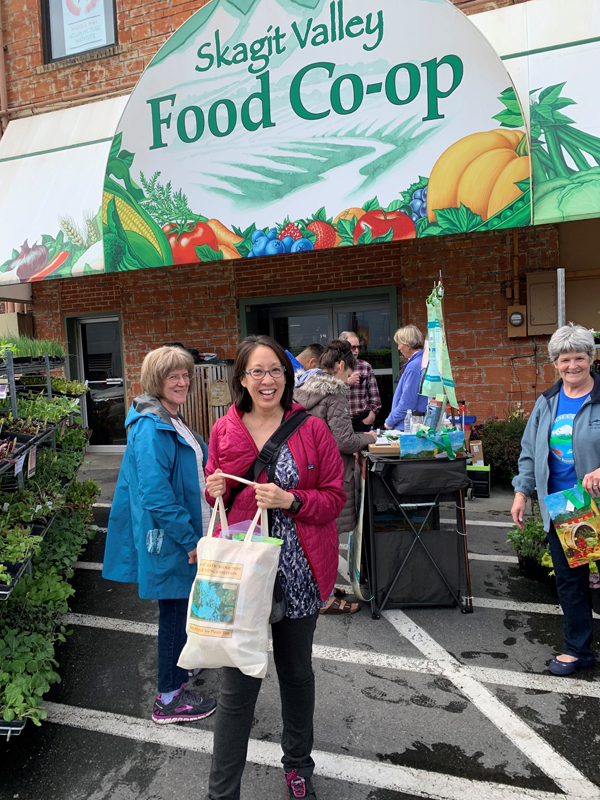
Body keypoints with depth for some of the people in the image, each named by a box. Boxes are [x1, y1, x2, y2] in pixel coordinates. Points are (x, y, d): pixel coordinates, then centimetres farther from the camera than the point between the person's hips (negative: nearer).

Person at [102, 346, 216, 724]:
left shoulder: (171, 420, 10)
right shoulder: (151, 428, -23)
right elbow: (155, 494, -27)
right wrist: (189, 538, -22)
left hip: (184, 534, 10)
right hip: (169, 537, -9)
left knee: (182, 606, 25)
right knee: (176, 611, 4)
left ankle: (180, 663, 47)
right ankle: (170, 698, 21)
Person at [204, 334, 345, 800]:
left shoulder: (312, 429, -5)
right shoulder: (223, 431, 1)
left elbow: (336, 497, -3)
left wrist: (290, 500, -19)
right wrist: (216, 492, -10)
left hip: (298, 573, 1)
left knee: (297, 671, 20)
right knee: (238, 684, 5)